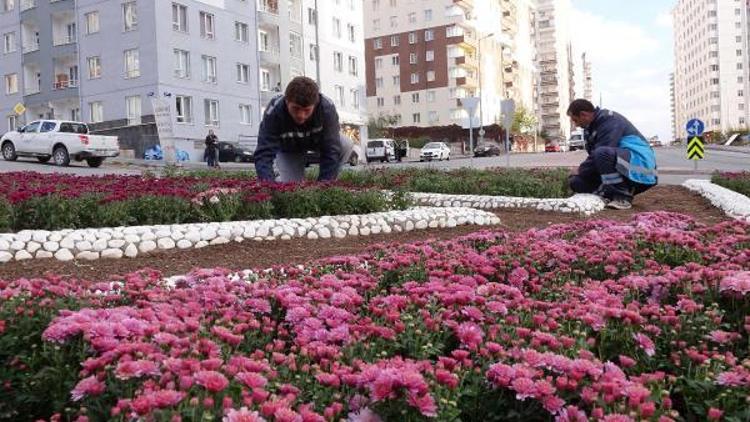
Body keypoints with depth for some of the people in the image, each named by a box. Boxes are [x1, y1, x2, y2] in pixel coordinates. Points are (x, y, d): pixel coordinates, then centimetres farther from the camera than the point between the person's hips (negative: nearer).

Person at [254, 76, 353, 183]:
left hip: (318, 139, 1)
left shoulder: (327, 107, -37)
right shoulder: (274, 111, -37)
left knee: (346, 145, -26)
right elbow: (264, 152, -43)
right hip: (288, 148, -1)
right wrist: (268, 183, -61)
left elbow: (331, 150, -37)